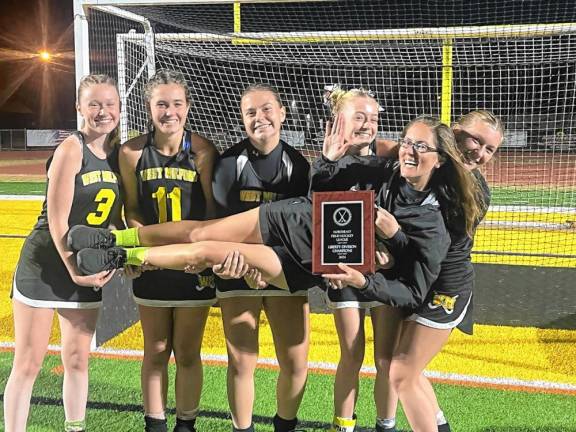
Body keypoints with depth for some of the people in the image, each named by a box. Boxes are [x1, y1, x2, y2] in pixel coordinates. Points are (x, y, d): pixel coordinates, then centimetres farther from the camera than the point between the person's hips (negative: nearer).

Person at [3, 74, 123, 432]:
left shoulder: (120, 155, 3)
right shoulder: (71, 149, -16)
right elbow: (57, 220, -19)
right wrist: (73, 269, -19)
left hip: (88, 269, 6)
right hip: (45, 265, -6)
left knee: (78, 360, 14)